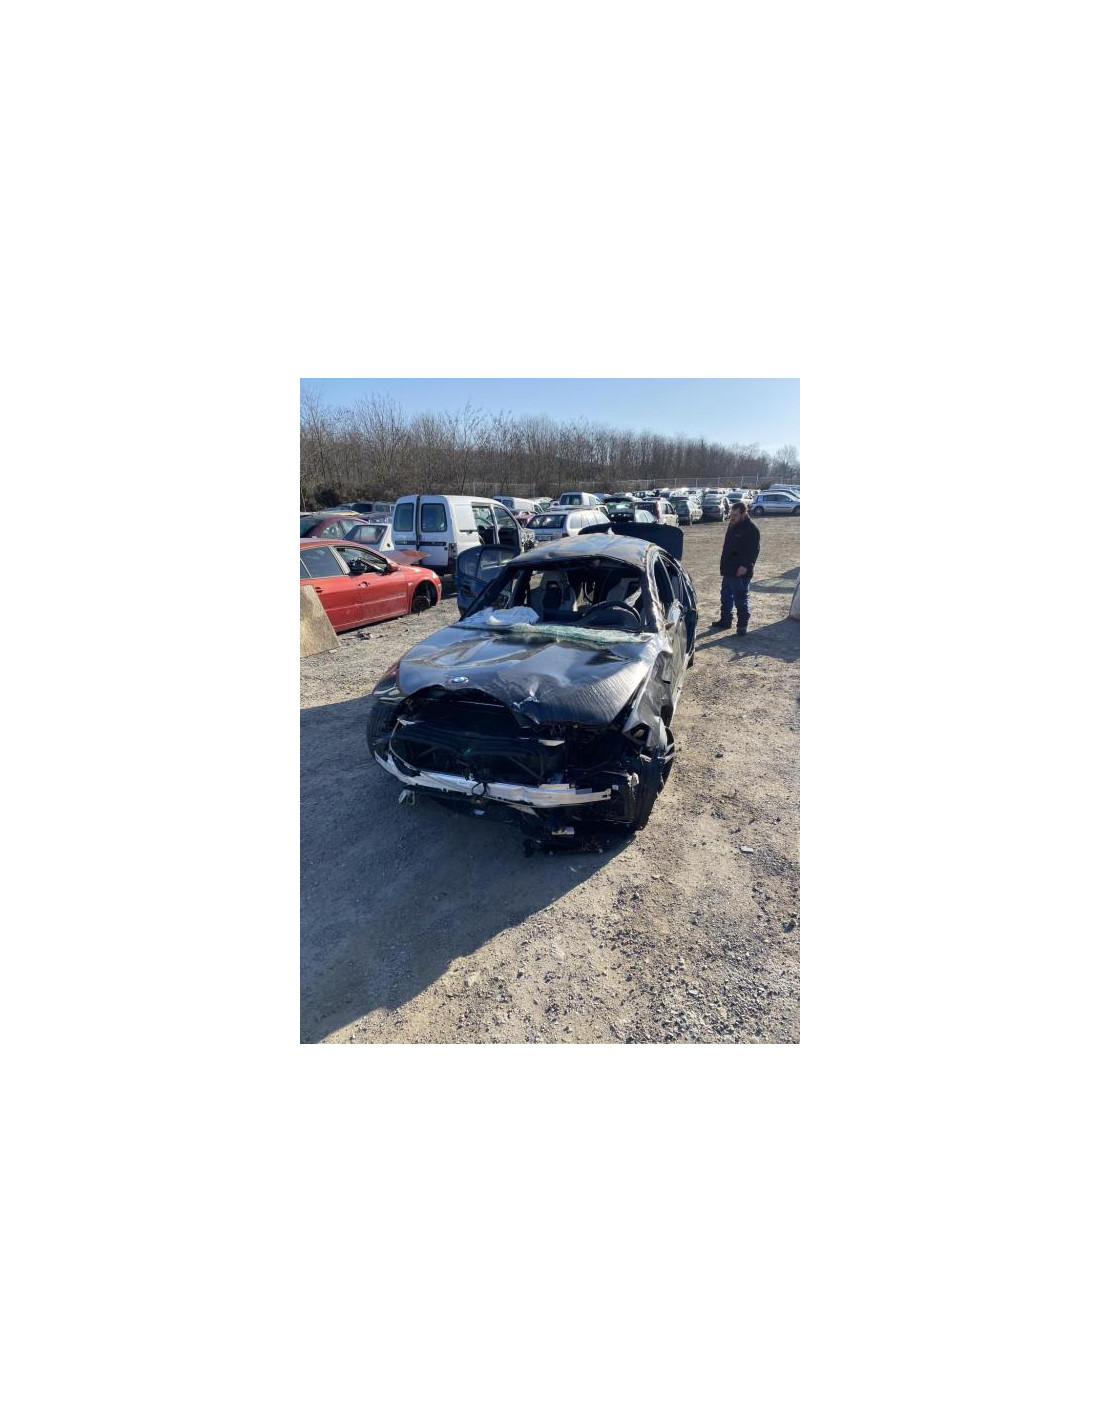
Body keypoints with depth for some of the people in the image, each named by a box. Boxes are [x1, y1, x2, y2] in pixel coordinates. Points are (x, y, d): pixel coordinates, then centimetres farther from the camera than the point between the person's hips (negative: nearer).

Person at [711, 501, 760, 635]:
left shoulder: (751, 529, -15)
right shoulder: (732, 525, 12)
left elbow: (754, 550, -19)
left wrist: (746, 565, -27)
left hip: (740, 573, -9)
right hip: (728, 571, 9)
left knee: (741, 600, -2)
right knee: (726, 597, 18)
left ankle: (743, 625, 7)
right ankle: (725, 620, 31)